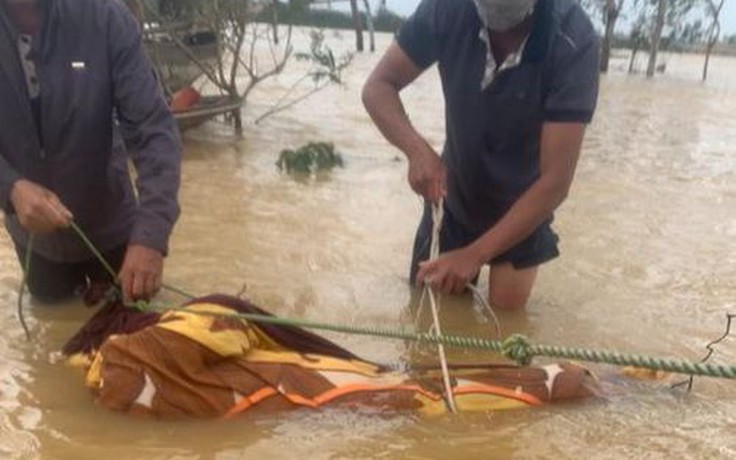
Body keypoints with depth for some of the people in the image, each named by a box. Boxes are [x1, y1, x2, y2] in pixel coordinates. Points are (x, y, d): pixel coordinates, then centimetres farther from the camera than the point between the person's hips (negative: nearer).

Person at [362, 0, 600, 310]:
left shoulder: (574, 42, -31)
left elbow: (555, 181, -31)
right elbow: (378, 87, -14)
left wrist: (475, 255, -36)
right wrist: (417, 150, -33)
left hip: (523, 210, -2)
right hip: (452, 196, 3)